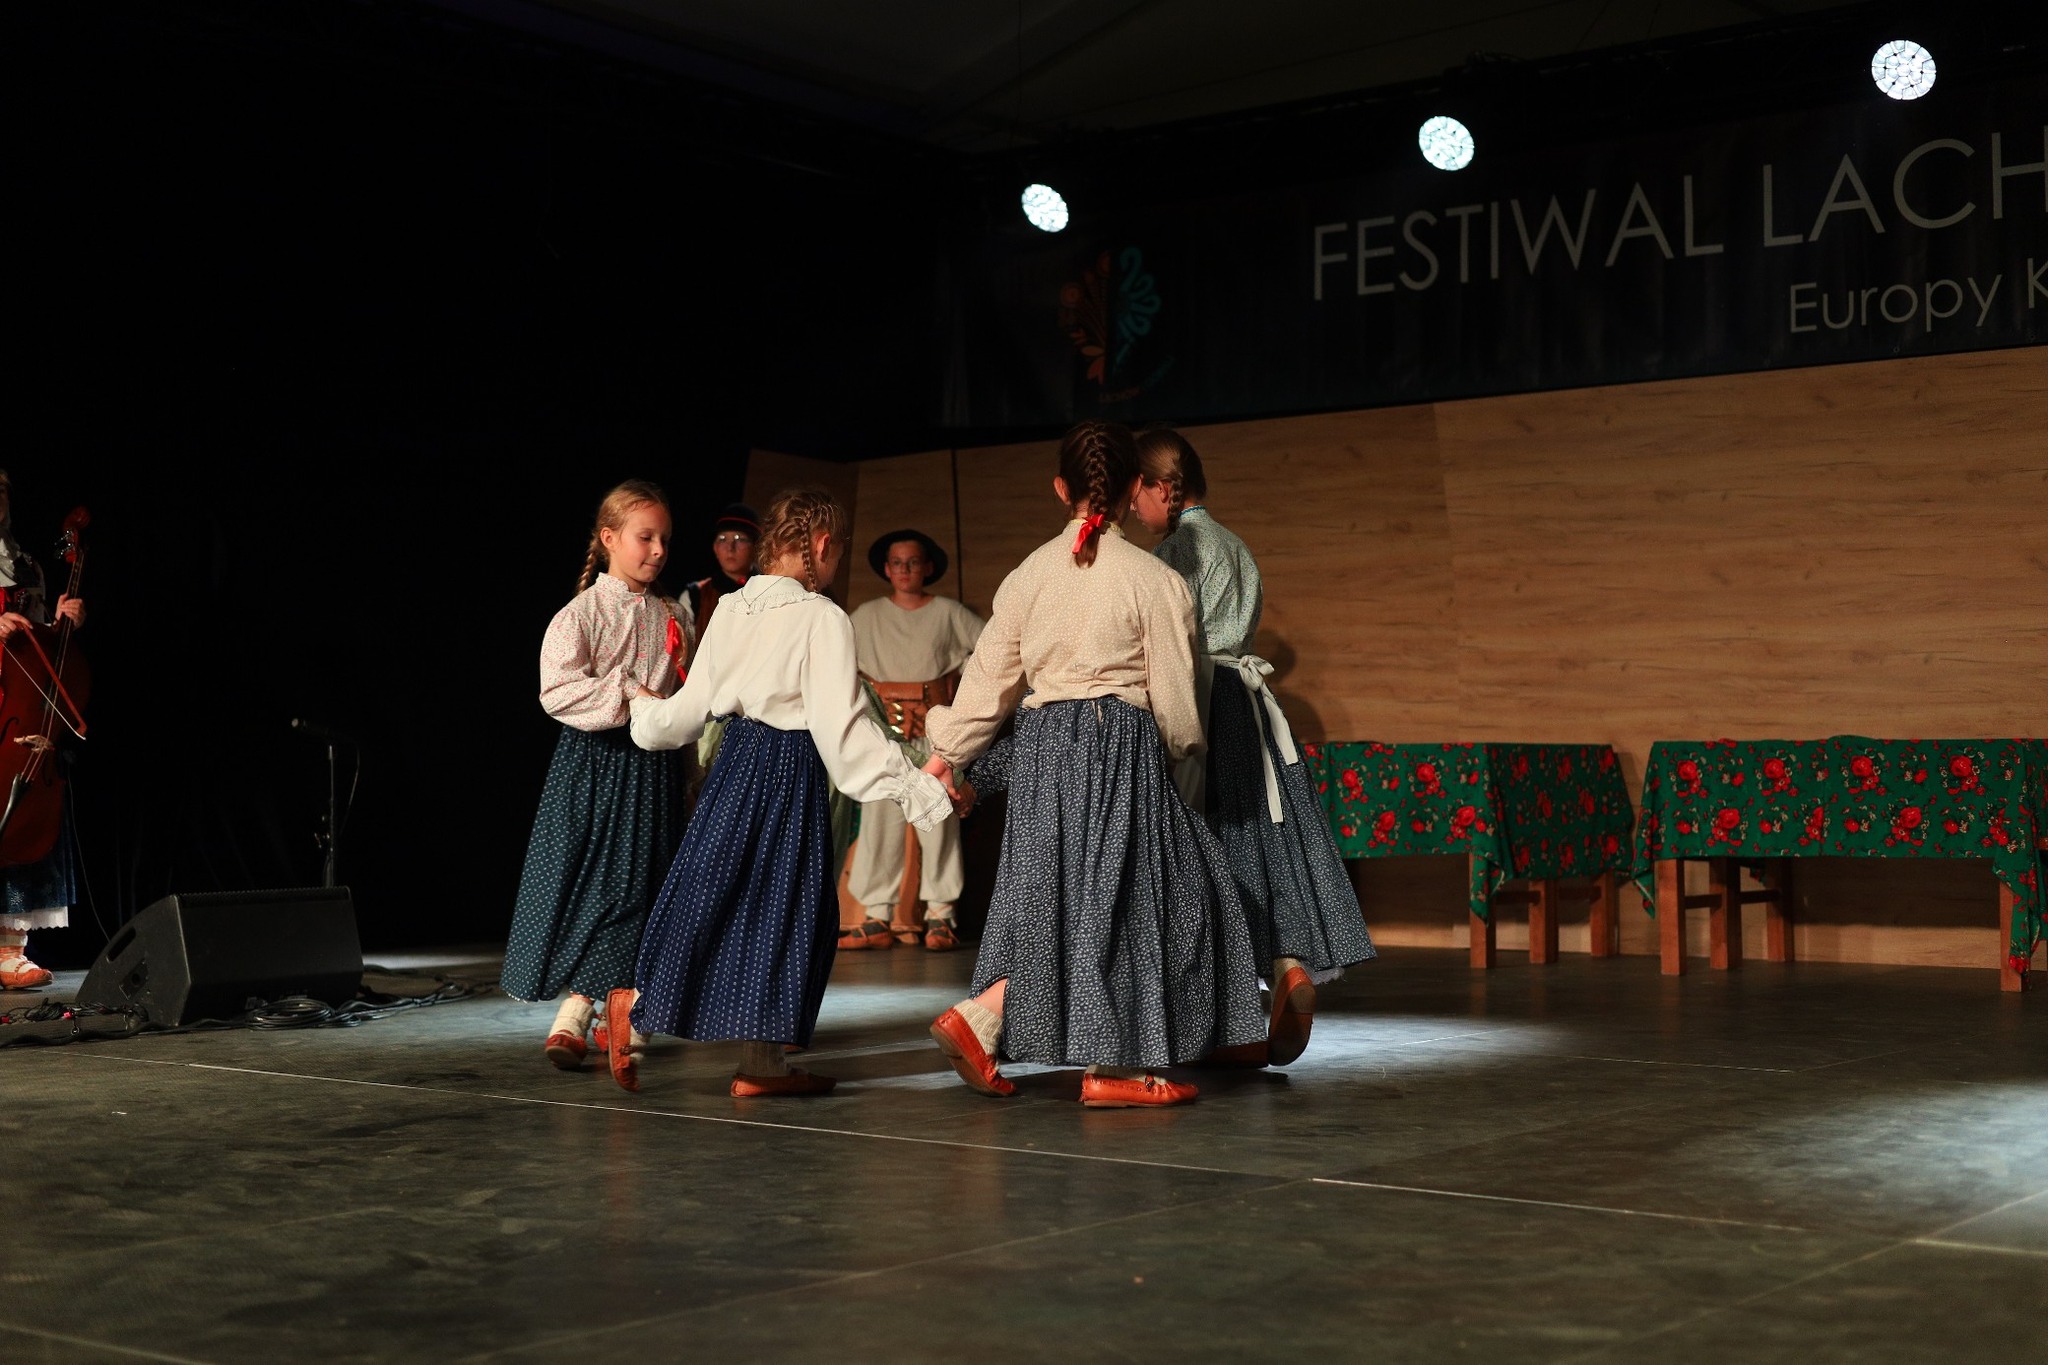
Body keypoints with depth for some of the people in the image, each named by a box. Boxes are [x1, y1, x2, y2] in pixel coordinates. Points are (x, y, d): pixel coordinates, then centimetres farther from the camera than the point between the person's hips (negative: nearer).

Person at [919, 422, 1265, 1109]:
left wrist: (948, 755, 19)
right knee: (1115, 896, 3)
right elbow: (1173, 700, -3)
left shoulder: (1028, 573, 7)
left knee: (1056, 896, 14)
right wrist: (1184, 747, 17)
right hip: (1122, 746, -5)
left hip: (1042, 745, 5)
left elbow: (989, 677, 10)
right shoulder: (1154, 580, -5)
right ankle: (1113, 1068, 7)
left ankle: (979, 1021, 3)